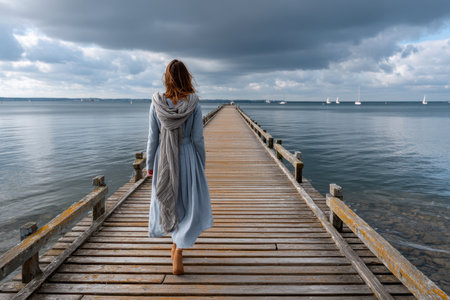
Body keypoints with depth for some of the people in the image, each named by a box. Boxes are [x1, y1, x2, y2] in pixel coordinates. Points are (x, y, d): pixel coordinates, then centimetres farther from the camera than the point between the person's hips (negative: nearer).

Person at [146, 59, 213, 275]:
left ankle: (175, 246, 38)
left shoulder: (157, 103, -7)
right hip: (187, 158, -2)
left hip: (164, 160, 3)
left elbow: (153, 138, -3)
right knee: (189, 205, 10)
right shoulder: (194, 105, -12)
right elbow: (197, 139, -8)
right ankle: (178, 253, 4)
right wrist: (201, 164, 5)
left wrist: (150, 164, 8)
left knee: (169, 200, 20)